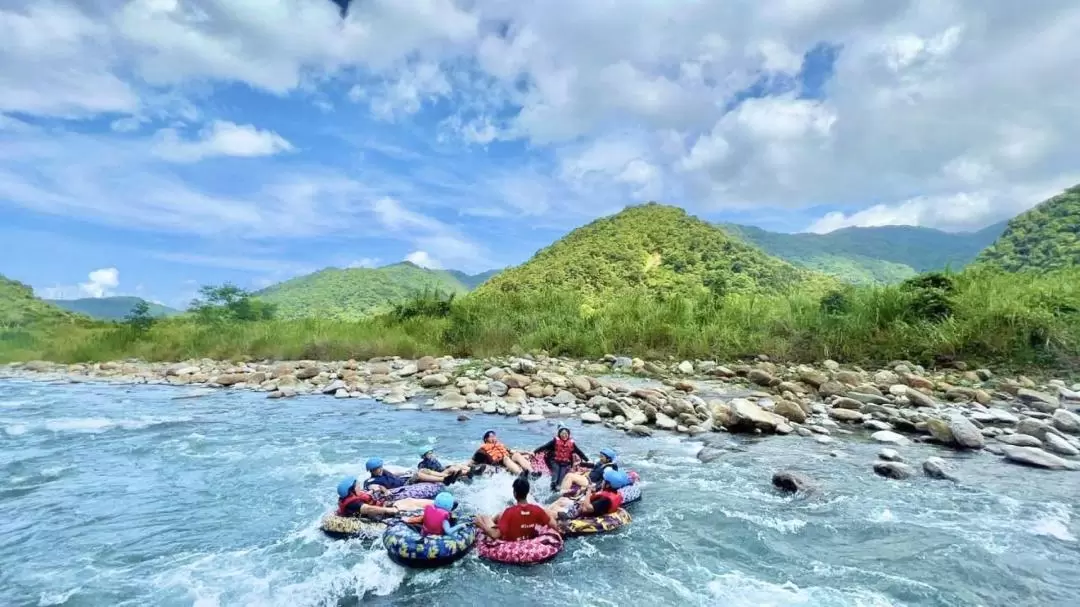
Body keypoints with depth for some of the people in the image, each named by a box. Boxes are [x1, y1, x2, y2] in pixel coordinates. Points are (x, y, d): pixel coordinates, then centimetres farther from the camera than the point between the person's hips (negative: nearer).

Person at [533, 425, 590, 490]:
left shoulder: (571, 443, 2)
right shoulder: (555, 441, -7)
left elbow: (579, 452, 8)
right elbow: (544, 446, -14)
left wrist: (587, 460, 6)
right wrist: (535, 452, -23)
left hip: (566, 464, 2)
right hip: (555, 462, -2)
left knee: (561, 480, -4)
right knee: (555, 479, -11)